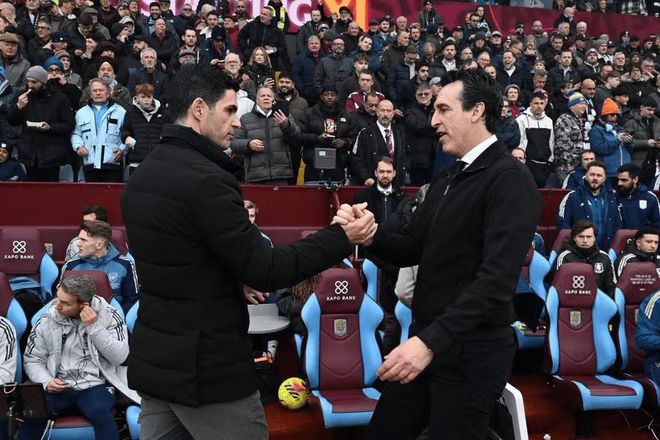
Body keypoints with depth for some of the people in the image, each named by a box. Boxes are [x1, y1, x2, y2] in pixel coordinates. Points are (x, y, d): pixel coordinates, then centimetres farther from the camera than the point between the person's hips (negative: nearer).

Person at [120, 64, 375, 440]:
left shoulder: (141, 176, 8)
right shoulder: (205, 179, -21)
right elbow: (265, 271, -20)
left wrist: (236, 282, 16)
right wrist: (342, 238, -13)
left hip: (153, 358, 8)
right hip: (208, 367, -8)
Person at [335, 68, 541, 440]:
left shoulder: (510, 179, -15)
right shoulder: (447, 179, 14)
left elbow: (496, 281, -25)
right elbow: (412, 250, 12)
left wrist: (431, 341, -31)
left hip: (471, 352, -8)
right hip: (426, 340, 8)